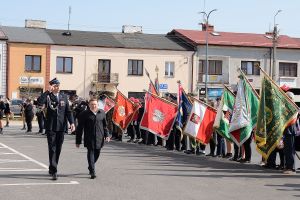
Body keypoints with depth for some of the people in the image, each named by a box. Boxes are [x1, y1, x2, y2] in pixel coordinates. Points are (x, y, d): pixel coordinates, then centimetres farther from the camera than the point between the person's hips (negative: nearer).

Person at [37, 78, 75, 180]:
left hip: (61, 126, 4)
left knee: (58, 149, 11)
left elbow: (68, 111, 11)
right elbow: (39, 102, -23)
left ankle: (52, 168, 26)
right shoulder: (48, 96, -2)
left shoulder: (64, 96, 10)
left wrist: (72, 122, -1)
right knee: (52, 149, -6)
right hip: (50, 127, -4)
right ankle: (54, 171, -7)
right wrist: (48, 91, -22)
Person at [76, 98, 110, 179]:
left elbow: (105, 125, 18)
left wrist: (106, 135, 7)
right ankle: (92, 172, -7)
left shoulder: (102, 113, 8)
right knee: (91, 153, -8)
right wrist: (78, 141, -2)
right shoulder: (84, 114, -3)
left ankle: (90, 167, 36)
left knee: (97, 153, 12)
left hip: (99, 138, 4)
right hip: (89, 138, -4)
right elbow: (80, 128, -1)